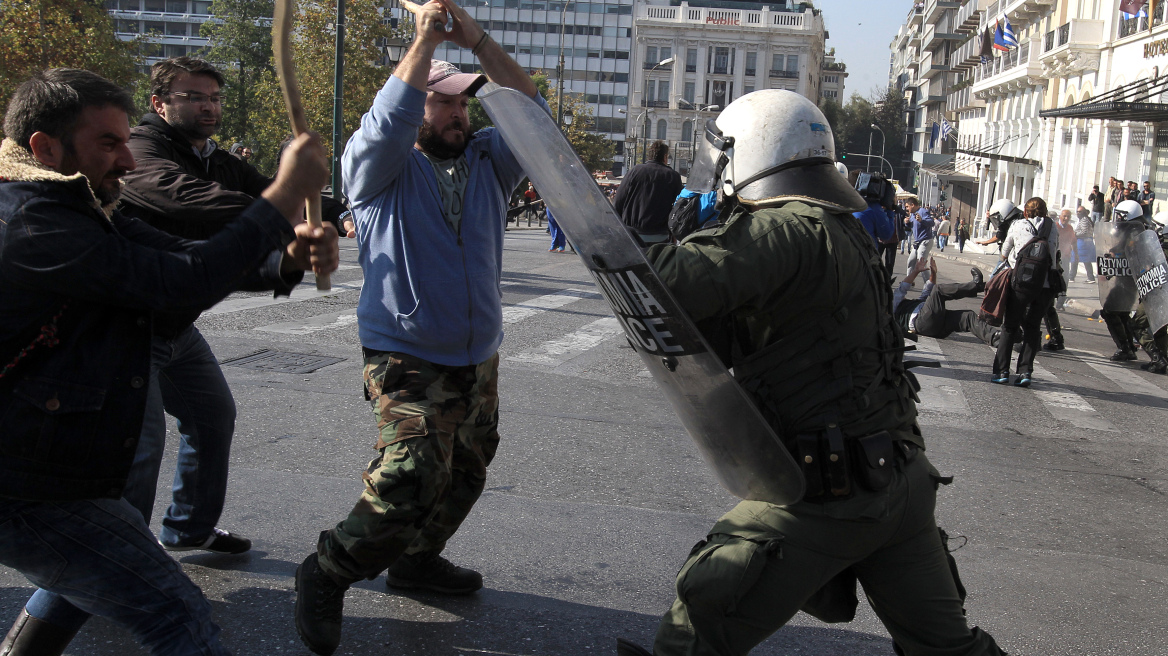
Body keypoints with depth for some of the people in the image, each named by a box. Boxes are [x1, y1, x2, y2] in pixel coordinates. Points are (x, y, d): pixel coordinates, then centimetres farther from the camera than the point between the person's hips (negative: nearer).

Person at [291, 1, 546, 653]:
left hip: (480, 356, 7)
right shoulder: (382, 169, -3)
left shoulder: (486, 163, 9)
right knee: (408, 481, -17)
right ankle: (327, 575, 3)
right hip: (409, 359, -7)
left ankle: (417, 557, 37)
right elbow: (387, 123, -24)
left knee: (466, 472, 17)